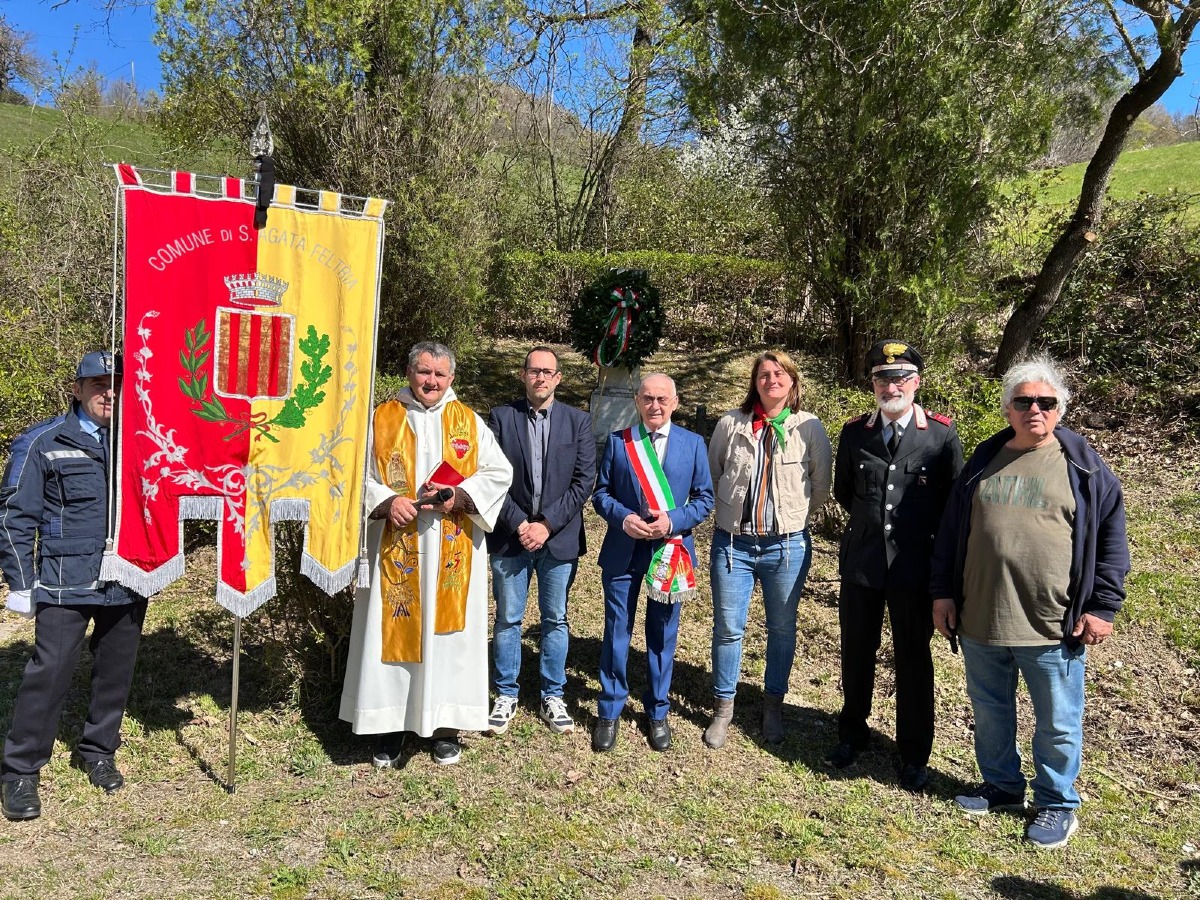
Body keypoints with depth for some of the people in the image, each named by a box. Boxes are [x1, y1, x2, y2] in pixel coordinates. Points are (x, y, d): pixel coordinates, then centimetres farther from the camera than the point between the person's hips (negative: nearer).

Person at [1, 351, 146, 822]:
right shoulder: (43, 443, -3)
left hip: (128, 583, 4)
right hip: (66, 584, -3)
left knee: (116, 672, 11)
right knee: (50, 670, -4)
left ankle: (98, 752, 31)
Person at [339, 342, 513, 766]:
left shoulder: (469, 422, 7)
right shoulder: (382, 418, 5)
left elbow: (498, 472, 2)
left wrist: (459, 494, -13)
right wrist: (387, 501, -17)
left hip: (452, 551, 1)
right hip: (395, 548, 0)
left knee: (449, 630, 5)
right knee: (392, 631, 4)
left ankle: (445, 722, 18)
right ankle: (390, 722, 17)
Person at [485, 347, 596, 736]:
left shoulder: (578, 421, 2)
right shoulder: (501, 418, 1)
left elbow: (584, 479, -3)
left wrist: (547, 525, -10)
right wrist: (519, 524, -11)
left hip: (559, 539, 1)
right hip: (511, 537, 0)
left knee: (556, 620, 10)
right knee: (508, 619, 8)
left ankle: (552, 697, 24)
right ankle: (506, 695, 23)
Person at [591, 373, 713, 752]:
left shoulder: (693, 443, 2)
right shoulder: (617, 441, 2)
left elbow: (704, 498, 2)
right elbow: (601, 493, 4)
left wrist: (673, 520, -14)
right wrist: (623, 518, -15)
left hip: (670, 551, 1)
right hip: (623, 552, 0)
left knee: (662, 636, 11)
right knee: (616, 633, 7)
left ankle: (657, 712, 28)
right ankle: (609, 712, 24)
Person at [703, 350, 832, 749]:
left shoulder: (810, 427, -4)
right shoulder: (730, 423, -1)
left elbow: (821, 485, 6)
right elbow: (711, 476, 12)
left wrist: (793, 516, 10)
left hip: (787, 545, 0)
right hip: (733, 542, 1)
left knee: (782, 630, 13)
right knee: (727, 628, 7)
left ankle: (773, 705, 31)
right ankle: (723, 708, 23)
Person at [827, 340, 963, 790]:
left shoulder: (942, 433, -6)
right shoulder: (854, 432, 2)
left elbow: (954, 500, 1)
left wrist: (926, 535, 1)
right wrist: (870, 521, 9)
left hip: (914, 566, -2)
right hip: (860, 563, 3)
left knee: (914, 660, 9)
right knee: (856, 652, 15)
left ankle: (914, 754, 26)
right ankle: (852, 734, 35)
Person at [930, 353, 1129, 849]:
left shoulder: (1082, 465, -2)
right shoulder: (983, 461, 7)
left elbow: (1111, 536, -1)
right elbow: (951, 529, 10)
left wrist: (1102, 605, -5)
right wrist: (942, 592, 7)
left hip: (1054, 626, -3)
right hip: (980, 621, 4)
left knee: (1058, 724, 10)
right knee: (989, 712, 18)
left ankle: (1057, 804, 30)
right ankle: (1001, 786, 38)